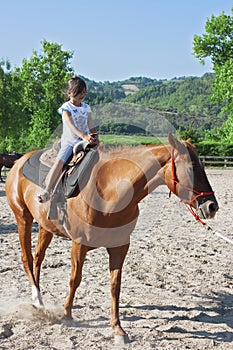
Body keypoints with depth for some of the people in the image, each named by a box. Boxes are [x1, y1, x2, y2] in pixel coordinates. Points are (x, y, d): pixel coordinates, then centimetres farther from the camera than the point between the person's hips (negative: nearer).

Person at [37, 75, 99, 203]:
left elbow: (91, 126, 8)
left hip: (85, 141, 5)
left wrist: (95, 137, -14)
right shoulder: (66, 108, -6)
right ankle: (47, 191, -30)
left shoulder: (86, 108, 10)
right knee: (59, 161, -24)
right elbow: (71, 125, -21)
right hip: (69, 141, -5)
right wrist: (84, 136, -37)